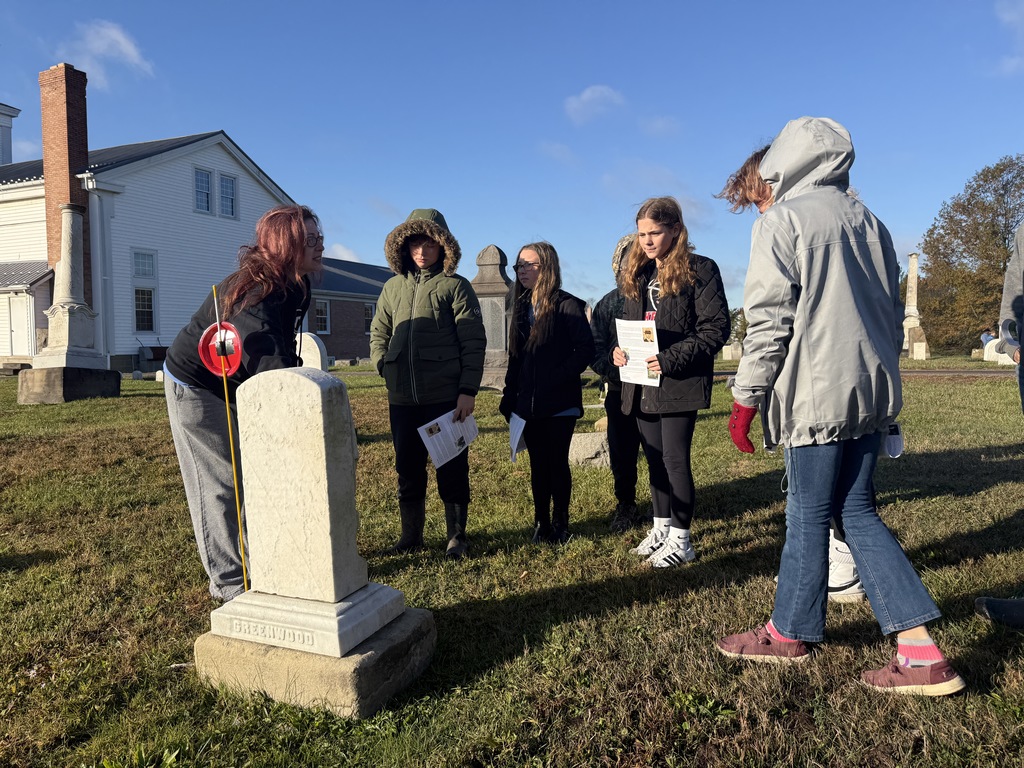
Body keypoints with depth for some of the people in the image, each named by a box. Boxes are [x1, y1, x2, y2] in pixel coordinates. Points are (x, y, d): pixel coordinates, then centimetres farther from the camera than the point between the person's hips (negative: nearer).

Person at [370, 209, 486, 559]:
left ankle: (456, 536, 20)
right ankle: (410, 535, 27)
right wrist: (386, 368, 2)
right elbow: (378, 334, 20)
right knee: (408, 469, 13)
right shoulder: (393, 287, 12)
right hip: (402, 400, 5)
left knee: (451, 470, 5)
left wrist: (468, 390, -13)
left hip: (446, 398, -5)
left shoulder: (455, 286, -3)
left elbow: (473, 343, -7)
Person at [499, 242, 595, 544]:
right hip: (528, 404, 6)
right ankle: (541, 523, 21)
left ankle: (560, 524, 16)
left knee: (557, 463, 3)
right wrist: (509, 398, 10)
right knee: (538, 464, 11)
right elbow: (515, 358, 15)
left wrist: (557, 378, -20)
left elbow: (585, 350, -13)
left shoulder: (567, 305, -7)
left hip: (559, 403, -5)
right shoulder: (521, 307, 12)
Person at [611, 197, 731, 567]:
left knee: (675, 459, -3)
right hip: (642, 385, 7)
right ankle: (661, 527, 29)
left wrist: (672, 358, -21)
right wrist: (618, 349, -1)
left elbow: (716, 329, -12)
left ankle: (680, 538, 12)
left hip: (680, 382, -6)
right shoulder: (637, 275, 13)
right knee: (654, 459, 14)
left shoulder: (700, 270, -7)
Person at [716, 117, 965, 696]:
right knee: (858, 511, 14)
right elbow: (893, 313, 19)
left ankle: (790, 633, 23)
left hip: (818, 393, -7)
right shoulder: (868, 221, 17)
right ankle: (921, 649, 10)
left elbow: (769, 320, -13)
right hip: (873, 392, 7)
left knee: (810, 514, 5)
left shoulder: (782, 220, -5)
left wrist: (746, 398, -8)